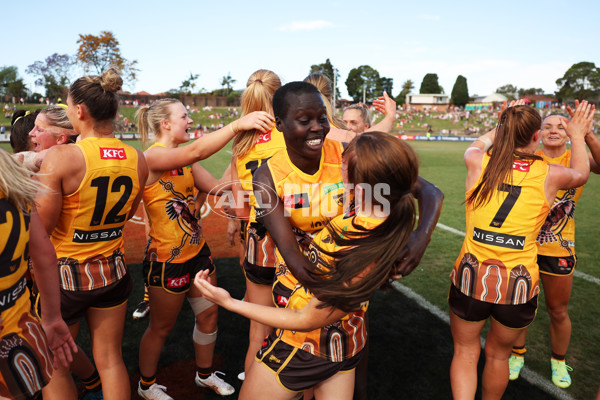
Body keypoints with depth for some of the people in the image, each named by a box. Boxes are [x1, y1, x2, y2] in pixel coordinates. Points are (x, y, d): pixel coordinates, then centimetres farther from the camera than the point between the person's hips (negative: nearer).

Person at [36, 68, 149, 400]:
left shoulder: (61, 157, -20)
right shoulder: (137, 159, -5)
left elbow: (40, 228, -15)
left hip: (65, 275, -4)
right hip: (113, 270, 4)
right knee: (110, 359, 19)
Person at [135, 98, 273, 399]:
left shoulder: (183, 159, 5)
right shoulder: (152, 156, -19)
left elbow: (217, 188, -1)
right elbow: (195, 151, -37)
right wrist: (237, 125, -42)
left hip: (197, 251, 8)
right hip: (167, 259, -7)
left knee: (208, 315, 17)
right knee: (161, 327, 13)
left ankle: (205, 374, 41)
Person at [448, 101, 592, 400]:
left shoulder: (478, 162, -5)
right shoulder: (549, 174, -5)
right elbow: (581, 173, 21)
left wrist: (503, 128, 39)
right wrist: (577, 135, 37)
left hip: (470, 279, 0)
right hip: (519, 286, 1)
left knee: (465, 352, 20)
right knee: (498, 354, 24)